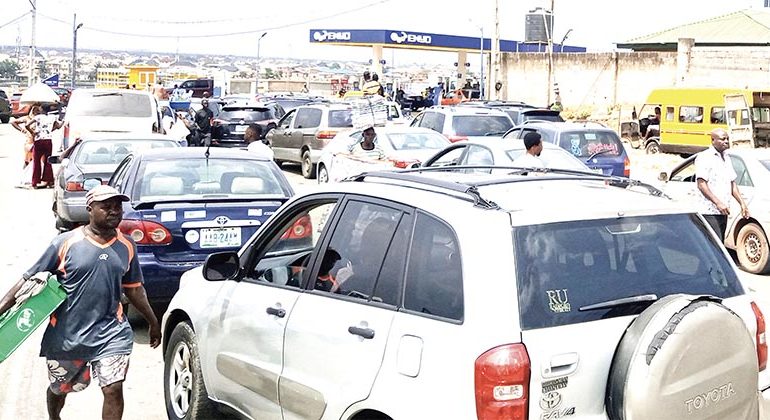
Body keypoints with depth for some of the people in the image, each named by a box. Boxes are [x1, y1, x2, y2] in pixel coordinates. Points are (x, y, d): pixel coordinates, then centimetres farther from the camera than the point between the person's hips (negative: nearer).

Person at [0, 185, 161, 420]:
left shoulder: (127, 246, 3)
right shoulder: (66, 243, -9)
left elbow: (134, 288, 15)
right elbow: (29, 280, -5)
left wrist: (153, 323, 21)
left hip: (110, 333, 1)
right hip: (66, 336, -1)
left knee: (114, 390, -11)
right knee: (59, 389, 20)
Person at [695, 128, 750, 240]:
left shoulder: (726, 158, 18)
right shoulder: (704, 157, -8)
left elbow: (732, 183, 24)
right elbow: (701, 185, -15)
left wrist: (742, 203, 15)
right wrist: (718, 203, -22)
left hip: (723, 212, 9)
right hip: (710, 212, -9)